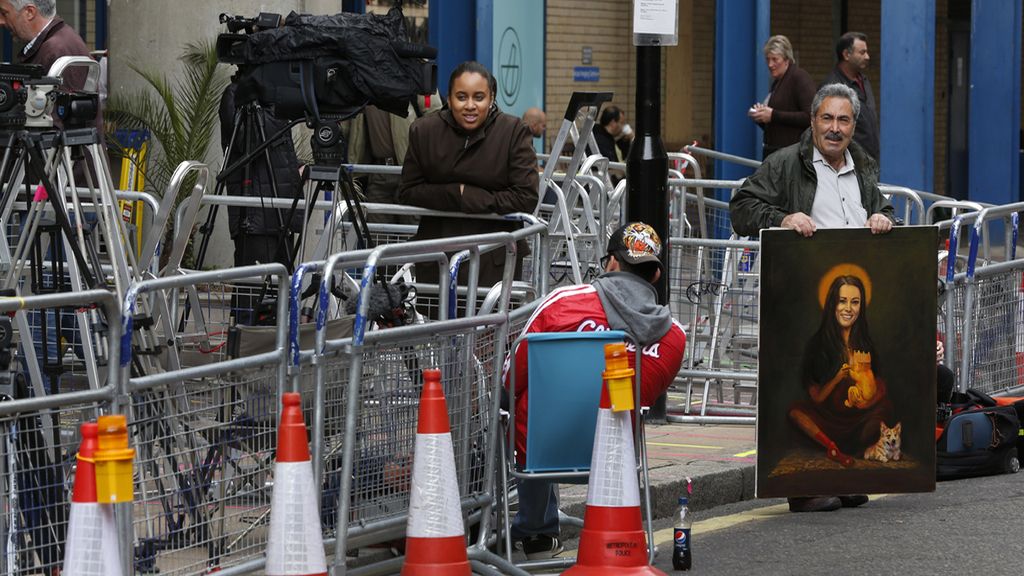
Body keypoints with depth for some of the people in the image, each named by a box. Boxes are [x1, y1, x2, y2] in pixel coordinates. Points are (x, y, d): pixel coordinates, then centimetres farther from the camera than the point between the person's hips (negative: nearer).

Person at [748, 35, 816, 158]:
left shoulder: (800, 77, -7)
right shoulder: (777, 82, 18)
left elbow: (810, 117, -18)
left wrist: (773, 115, -16)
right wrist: (760, 117, 4)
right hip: (773, 152, 8)